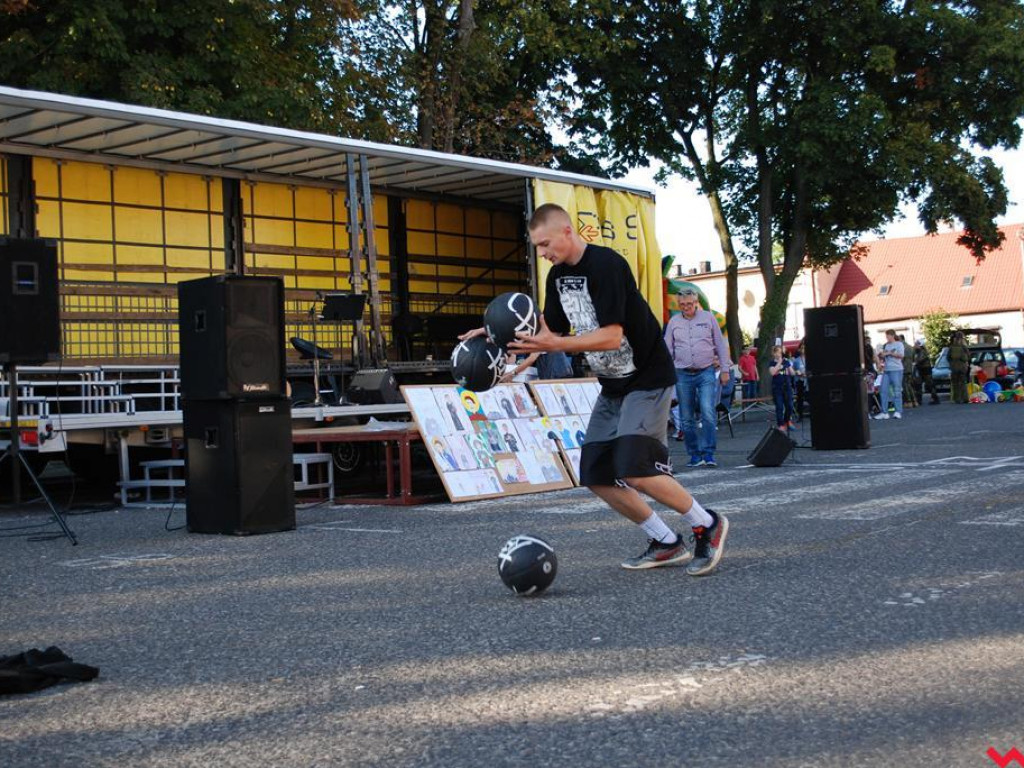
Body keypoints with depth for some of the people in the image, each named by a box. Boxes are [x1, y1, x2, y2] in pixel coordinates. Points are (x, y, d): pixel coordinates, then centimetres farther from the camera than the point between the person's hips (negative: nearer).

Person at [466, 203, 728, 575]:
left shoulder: (606, 265, -21)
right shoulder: (558, 275, 6)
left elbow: (612, 335, -28)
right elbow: (551, 331, 12)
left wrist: (556, 345, -36)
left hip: (647, 378, -9)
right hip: (612, 385, 9)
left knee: (634, 468, -21)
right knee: (596, 475, 3)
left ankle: (707, 525, 1)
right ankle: (667, 543, 15)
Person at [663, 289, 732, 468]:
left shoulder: (708, 318, 7)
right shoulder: (673, 322, 10)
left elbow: (720, 344, 10)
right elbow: (668, 350, 13)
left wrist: (724, 369, 5)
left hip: (706, 373, -2)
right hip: (683, 374, 2)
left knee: (708, 413, -16)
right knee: (686, 419, 2)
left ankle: (708, 453, -13)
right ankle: (695, 455, 11)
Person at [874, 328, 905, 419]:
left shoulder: (899, 344, 2)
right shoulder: (886, 345, 19)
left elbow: (901, 355, -10)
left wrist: (889, 353, -11)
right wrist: (881, 356, 2)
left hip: (896, 370, -6)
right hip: (886, 370, 6)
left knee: (897, 391, -6)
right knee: (884, 391, -1)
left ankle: (898, 412, -4)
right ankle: (884, 412, 0)